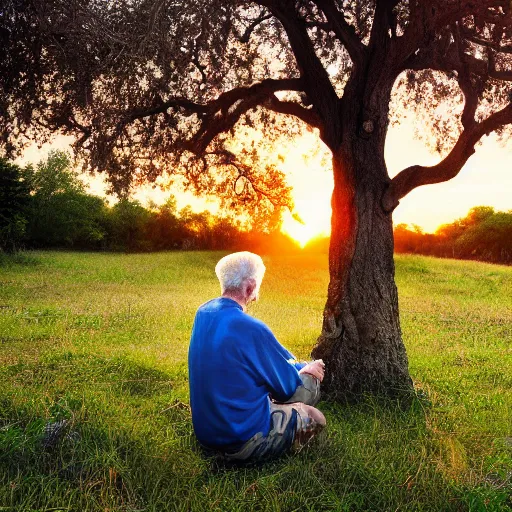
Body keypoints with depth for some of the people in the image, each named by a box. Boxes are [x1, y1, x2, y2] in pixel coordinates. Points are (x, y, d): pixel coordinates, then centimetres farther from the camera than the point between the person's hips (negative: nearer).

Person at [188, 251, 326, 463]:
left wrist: (296, 365, 14)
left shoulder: (203, 312, -1)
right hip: (241, 441, -8)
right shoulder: (251, 329, -26)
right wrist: (306, 370, 11)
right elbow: (287, 386, -10)